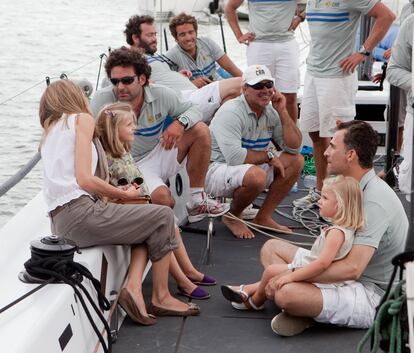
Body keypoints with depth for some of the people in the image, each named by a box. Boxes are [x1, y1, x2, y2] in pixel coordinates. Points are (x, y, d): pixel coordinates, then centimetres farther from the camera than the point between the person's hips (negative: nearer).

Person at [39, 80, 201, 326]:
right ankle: (161, 298, 6)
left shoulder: (51, 130, 25)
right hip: (80, 214, -9)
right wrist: (124, 195, 1)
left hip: (60, 221, 9)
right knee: (163, 217, 1)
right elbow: (84, 179, -11)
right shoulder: (81, 119, 1)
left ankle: (133, 287, 1)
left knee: (148, 224, 19)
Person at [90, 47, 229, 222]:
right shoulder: (103, 102, -19)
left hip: (159, 155, 5)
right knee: (163, 198, -34)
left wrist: (180, 123, -22)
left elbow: (193, 110, 3)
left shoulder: (161, 95, -9)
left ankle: (197, 200, -7)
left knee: (200, 130, -14)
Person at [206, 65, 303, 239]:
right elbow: (234, 156, -30)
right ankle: (231, 217, -6)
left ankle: (263, 217, 2)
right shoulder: (231, 112, -20)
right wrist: (268, 156, -16)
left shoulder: (271, 112, 3)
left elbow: (294, 147, 0)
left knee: (296, 161, -3)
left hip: (252, 167, 8)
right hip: (216, 169, -8)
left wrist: (282, 112, -9)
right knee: (256, 176, -37)